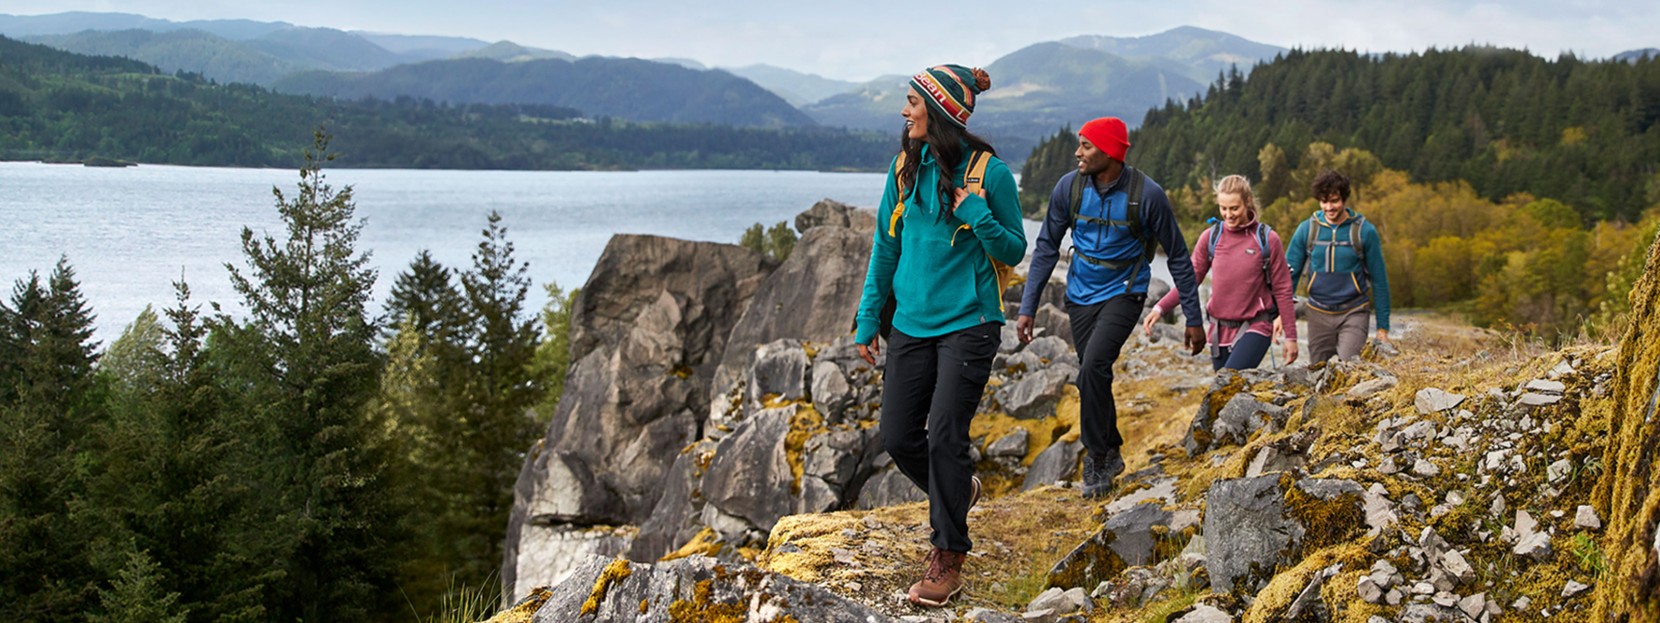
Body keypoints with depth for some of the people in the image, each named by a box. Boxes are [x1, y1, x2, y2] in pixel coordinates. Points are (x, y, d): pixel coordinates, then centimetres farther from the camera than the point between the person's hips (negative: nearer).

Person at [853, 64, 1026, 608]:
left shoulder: (988, 171, -9)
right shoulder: (905, 167, 5)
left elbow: (1014, 251, -2)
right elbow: (886, 247, 12)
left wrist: (977, 215, -20)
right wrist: (867, 319, 9)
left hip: (968, 324, -5)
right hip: (912, 323, 5)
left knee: (943, 435, -11)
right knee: (897, 437, 5)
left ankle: (948, 559, 2)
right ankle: (958, 490, 35)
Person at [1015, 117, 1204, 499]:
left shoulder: (1146, 194, -17)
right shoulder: (1069, 187, -9)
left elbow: (1178, 256, -7)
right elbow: (1046, 248, 0)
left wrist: (1193, 319, -5)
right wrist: (1027, 308, -4)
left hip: (1124, 292, -4)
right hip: (1081, 295, 4)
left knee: (1094, 366, -23)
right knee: (1093, 379, 10)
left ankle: (1097, 460, -8)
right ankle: (1111, 455, 32)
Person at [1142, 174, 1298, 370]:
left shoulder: (1267, 240, -5)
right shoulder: (1211, 238, 2)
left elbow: (1282, 290, 0)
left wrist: (1290, 336, 1)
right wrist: (1160, 308, -10)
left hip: (1254, 328, -4)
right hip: (1220, 330, 4)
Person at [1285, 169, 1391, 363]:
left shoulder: (1364, 231, -5)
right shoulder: (1306, 230, -1)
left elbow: (1379, 280, 0)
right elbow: (1290, 273, 3)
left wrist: (1383, 327, 0)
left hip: (1353, 314, -2)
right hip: (1318, 314, 2)